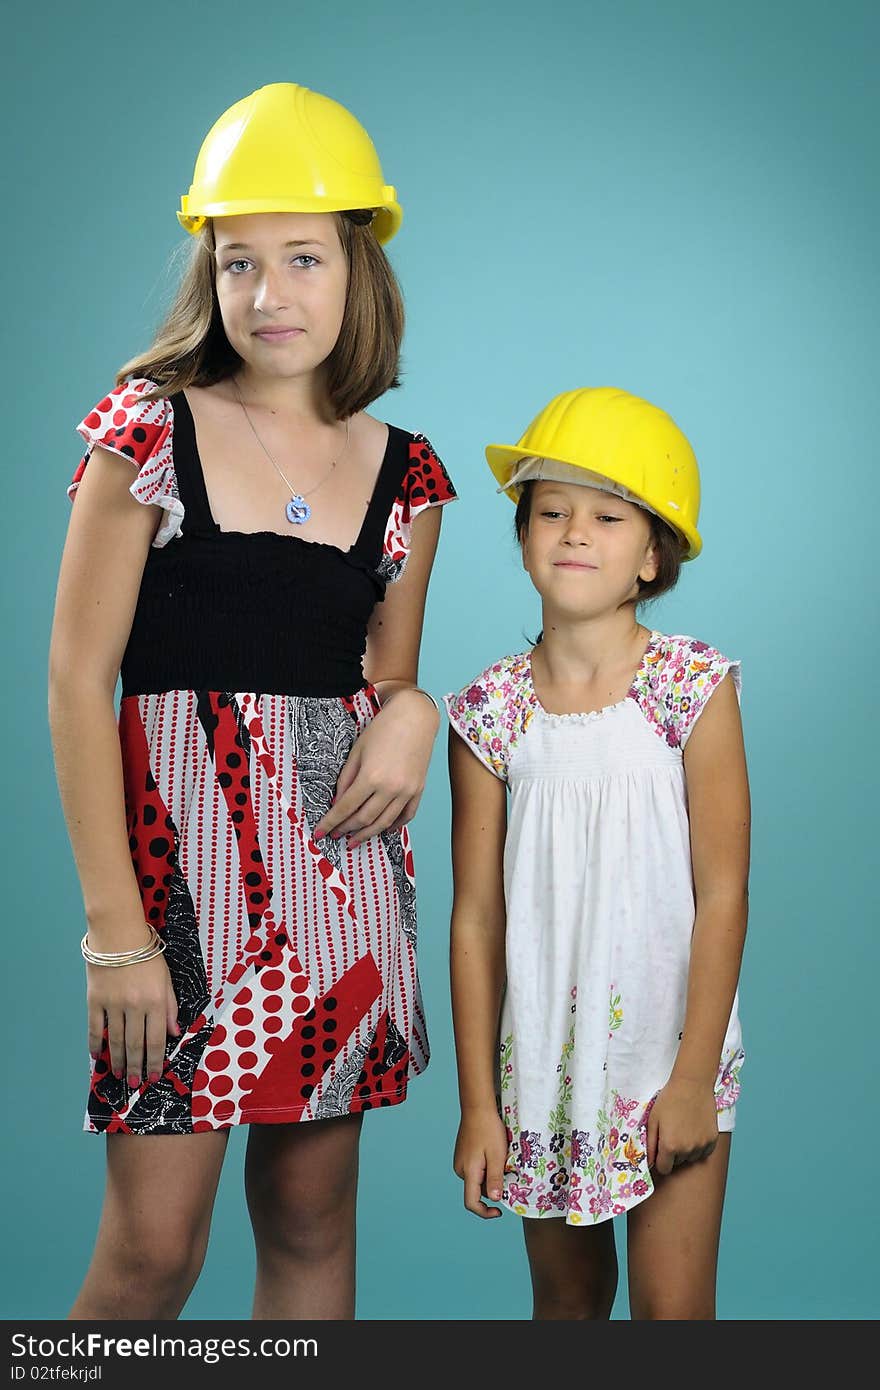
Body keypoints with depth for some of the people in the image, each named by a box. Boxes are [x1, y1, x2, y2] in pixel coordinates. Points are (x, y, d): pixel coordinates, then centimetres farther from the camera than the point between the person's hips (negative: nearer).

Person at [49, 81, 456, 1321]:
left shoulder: (404, 474, 8)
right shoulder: (148, 433, -3)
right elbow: (79, 681, -6)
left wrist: (410, 713, -8)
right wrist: (115, 928, -11)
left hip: (340, 860, 4)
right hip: (180, 839, -3)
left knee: (313, 1217, 12)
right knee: (154, 1242, -1)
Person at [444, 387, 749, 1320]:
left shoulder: (694, 688, -8)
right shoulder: (492, 709, -3)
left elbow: (721, 895, -7)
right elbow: (477, 915, -1)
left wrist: (694, 1075, -9)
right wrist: (477, 1101, 0)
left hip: (668, 1055, -2)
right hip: (542, 1059, 2)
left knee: (672, 1307, 1)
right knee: (565, 1297, 16)